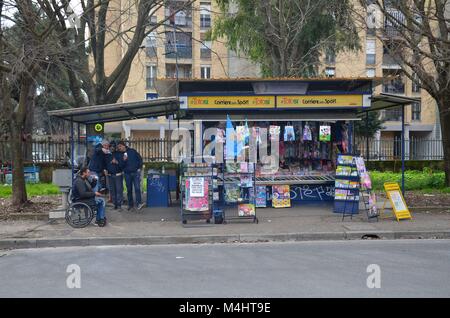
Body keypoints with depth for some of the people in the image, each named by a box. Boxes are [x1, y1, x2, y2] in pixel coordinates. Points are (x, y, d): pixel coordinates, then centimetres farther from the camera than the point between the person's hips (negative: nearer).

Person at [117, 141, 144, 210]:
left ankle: (139, 203, -11)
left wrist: (139, 167, 0)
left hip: (136, 172, -2)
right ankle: (130, 204, 15)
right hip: (127, 173, 3)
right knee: (129, 189, 7)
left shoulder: (132, 151, 3)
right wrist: (123, 160, -14)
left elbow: (140, 158, 6)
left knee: (137, 188, -11)